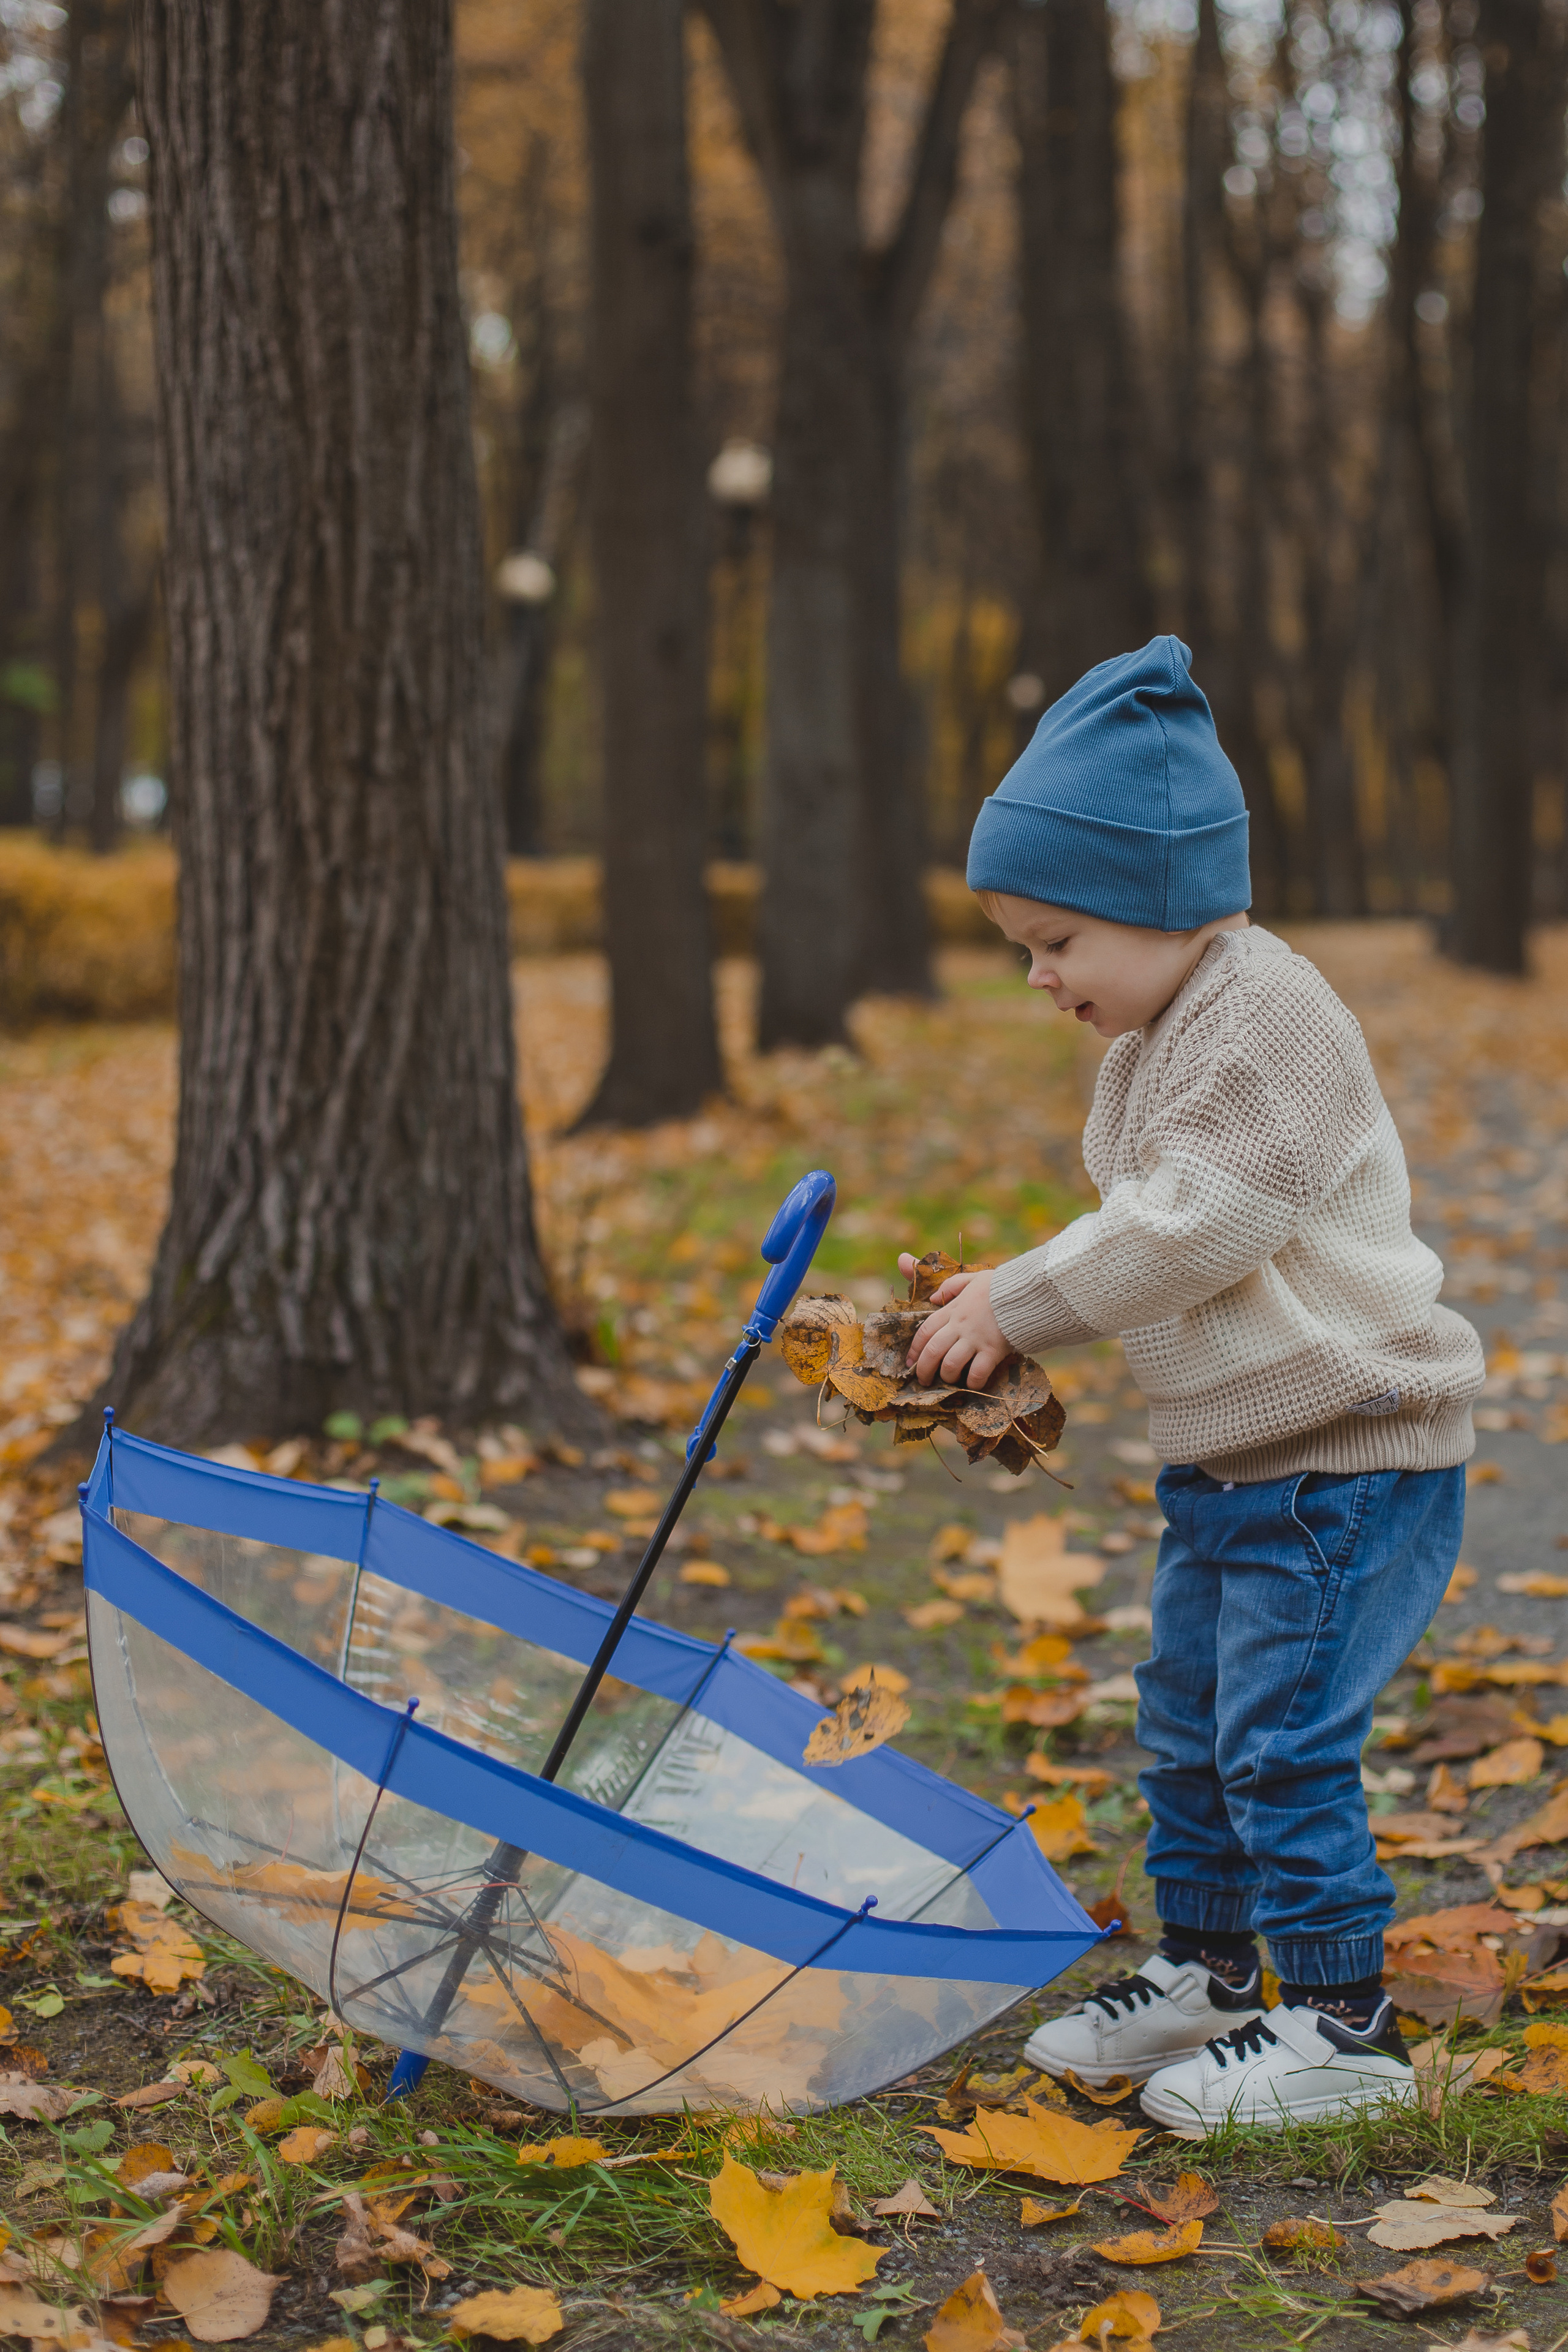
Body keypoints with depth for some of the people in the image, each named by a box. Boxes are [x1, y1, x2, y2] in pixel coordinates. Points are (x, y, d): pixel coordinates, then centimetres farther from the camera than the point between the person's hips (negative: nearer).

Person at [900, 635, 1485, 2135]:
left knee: (1282, 1740, -7)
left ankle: (1341, 2023, 5)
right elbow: (1134, 1228, 18)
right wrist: (1003, 1314, 1)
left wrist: (1018, 1305, -16)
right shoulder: (1151, 1043, 12)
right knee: (1186, 1726, 17)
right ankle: (1203, 1971, 32)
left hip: (1350, 1456, -10)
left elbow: (1190, 1226, -25)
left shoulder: (1267, 1021, -19)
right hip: (1225, 1457, 10)